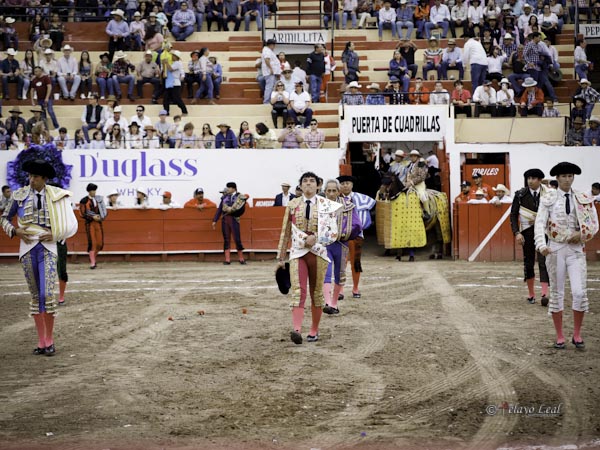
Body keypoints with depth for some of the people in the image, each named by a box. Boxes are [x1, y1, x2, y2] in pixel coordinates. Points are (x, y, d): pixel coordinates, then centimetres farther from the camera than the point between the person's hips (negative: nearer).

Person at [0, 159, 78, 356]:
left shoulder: (55, 196, -1)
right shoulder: (19, 196, 1)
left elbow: (69, 223, 6)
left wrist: (55, 234, -10)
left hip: (48, 248, -2)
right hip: (28, 249, 2)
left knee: (47, 294, -11)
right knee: (35, 296, 6)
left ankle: (50, 341, 2)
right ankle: (41, 341, 13)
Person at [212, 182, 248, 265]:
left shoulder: (239, 197, 0)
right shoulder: (224, 197, 12)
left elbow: (241, 209, -11)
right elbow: (219, 209, 14)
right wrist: (215, 220, 11)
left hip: (233, 219, -4)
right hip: (224, 218, 4)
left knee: (237, 238, -5)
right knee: (226, 239, 3)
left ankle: (241, 258, 7)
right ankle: (227, 259, 4)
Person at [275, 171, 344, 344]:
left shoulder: (326, 205, 3)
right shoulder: (292, 205, 6)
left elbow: (333, 233, 0)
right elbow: (285, 232, 10)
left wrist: (316, 239, -15)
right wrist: (280, 257, 10)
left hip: (318, 253, 0)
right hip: (298, 253, 0)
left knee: (316, 293, 8)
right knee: (298, 291, -14)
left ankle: (314, 330, 19)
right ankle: (296, 330, -27)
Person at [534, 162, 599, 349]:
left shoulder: (584, 200, 5)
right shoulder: (548, 199, -1)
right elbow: (540, 223, -9)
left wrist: (581, 234, -11)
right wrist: (541, 245, -25)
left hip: (576, 250, 1)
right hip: (555, 249, -1)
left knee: (580, 292, -8)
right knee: (556, 293, 5)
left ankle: (577, 335, 6)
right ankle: (559, 337, 13)